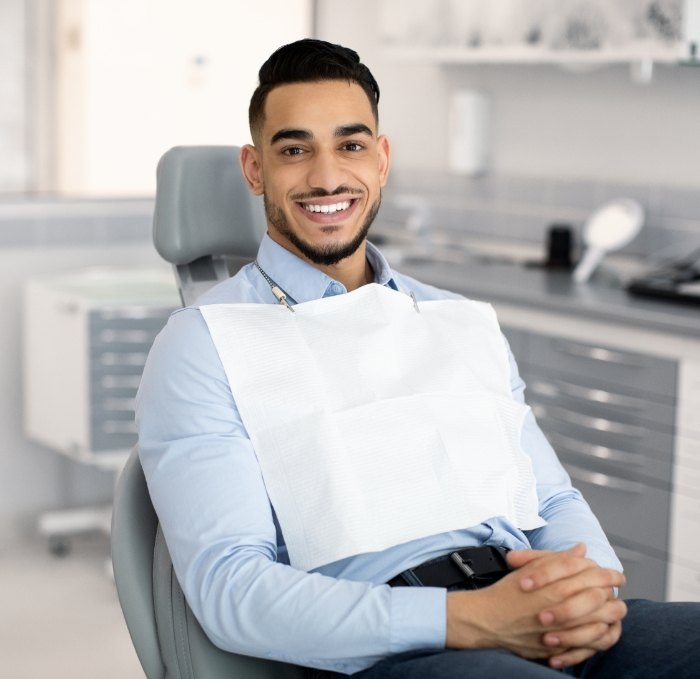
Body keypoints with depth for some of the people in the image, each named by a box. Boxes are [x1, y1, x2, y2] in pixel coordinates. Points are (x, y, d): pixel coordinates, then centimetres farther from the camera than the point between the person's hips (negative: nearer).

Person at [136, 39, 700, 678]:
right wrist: (468, 619, -18)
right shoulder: (201, 345, 4)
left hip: (548, 623, 6)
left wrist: (593, 582, -5)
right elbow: (229, 588, -7)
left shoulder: (467, 324, 23)